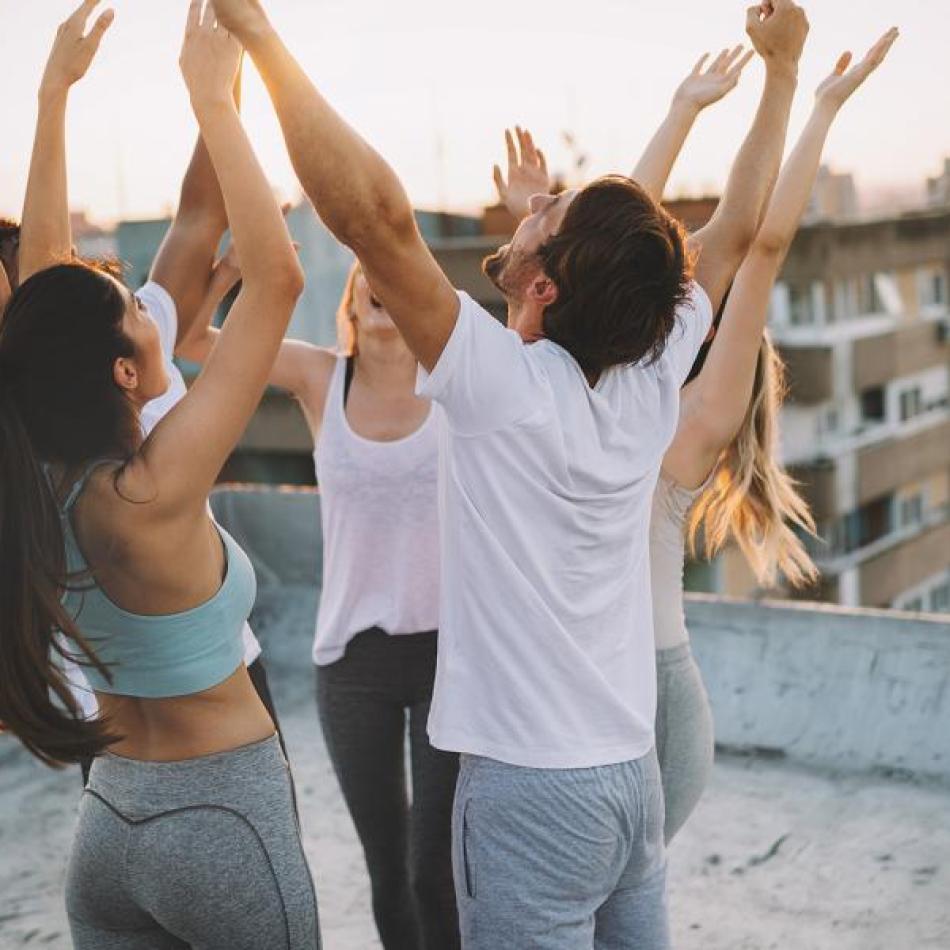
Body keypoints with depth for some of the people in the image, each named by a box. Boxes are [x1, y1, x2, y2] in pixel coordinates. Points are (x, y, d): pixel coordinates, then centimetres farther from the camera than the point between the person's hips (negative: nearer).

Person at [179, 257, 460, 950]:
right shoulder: (319, 378, -1)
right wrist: (234, 262, -22)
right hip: (351, 657, 2)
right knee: (386, 868, 15)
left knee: (435, 871, -1)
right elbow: (186, 337, -6)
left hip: (447, 650, -2)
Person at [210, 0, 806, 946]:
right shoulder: (653, 381, -2)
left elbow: (373, 211, -27)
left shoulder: (504, 388, -18)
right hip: (634, 775, 7)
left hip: (530, 789, -6)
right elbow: (737, 230, 12)